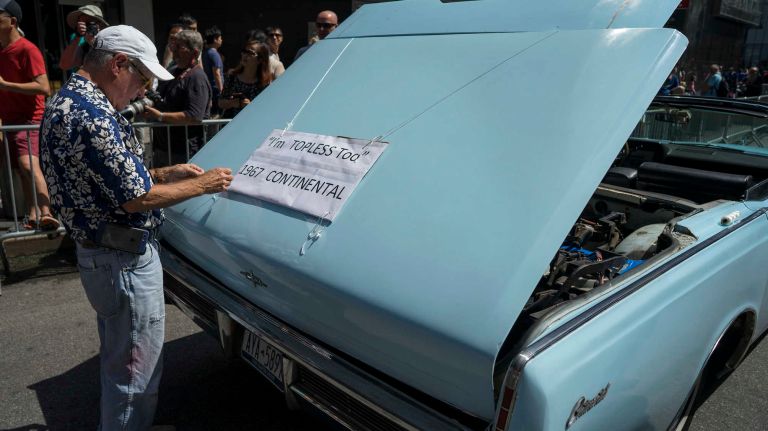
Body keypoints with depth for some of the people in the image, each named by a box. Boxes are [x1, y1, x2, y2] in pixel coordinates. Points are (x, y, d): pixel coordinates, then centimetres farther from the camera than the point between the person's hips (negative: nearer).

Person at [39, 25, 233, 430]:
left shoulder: (65, 101, 9)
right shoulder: (92, 115, -24)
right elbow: (137, 199, -22)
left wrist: (163, 174, 8)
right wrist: (201, 185, -10)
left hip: (99, 253, 11)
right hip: (125, 261, -11)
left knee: (118, 360, 27)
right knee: (136, 371, 6)